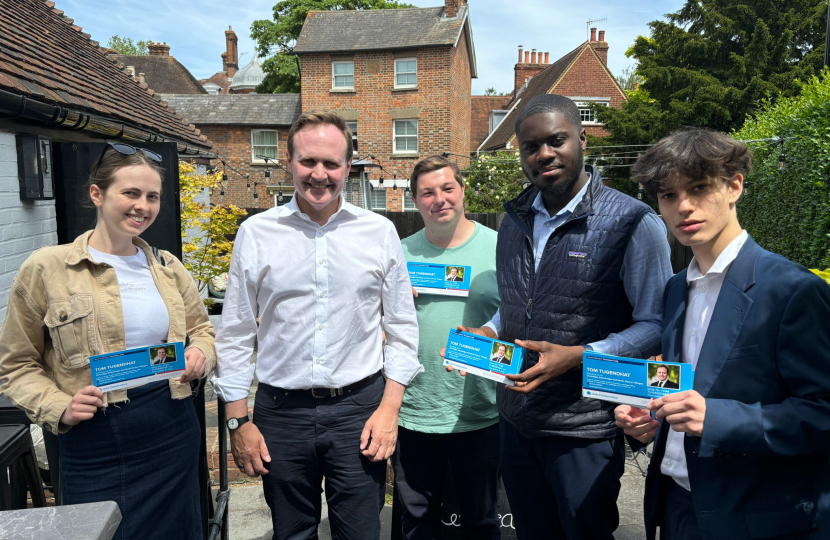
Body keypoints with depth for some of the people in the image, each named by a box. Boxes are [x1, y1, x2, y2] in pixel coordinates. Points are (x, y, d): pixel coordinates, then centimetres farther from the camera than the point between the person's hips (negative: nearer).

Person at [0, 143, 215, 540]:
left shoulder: (167, 267, 6)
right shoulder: (46, 269, -5)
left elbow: (201, 327, 17)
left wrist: (202, 352, -4)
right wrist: (59, 408, -14)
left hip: (173, 436, 4)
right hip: (95, 450, -3)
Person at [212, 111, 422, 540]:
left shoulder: (380, 232, 0)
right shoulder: (256, 233, 0)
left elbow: (402, 327, 4)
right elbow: (235, 333, 4)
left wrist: (390, 407, -2)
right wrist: (238, 420, 2)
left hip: (359, 408, 0)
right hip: (280, 412, 1)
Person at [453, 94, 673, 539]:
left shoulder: (633, 224, -13)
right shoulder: (515, 220, 6)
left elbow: (656, 325, -12)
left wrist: (578, 356, -24)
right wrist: (488, 333, -3)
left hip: (583, 431, -5)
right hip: (516, 420, 6)